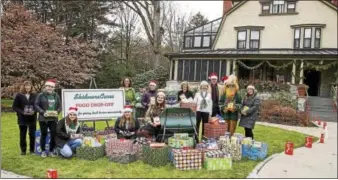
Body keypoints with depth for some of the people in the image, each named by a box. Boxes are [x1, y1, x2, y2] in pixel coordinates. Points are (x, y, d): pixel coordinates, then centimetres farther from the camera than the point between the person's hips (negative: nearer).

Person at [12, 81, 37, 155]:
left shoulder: (34, 95, 2)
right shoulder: (19, 95, -3)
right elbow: (14, 107, -2)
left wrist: (34, 111, -12)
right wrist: (22, 112, -15)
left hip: (32, 118, 1)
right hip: (22, 119, -1)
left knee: (32, 134, 4)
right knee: (22, 135, 6)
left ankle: (32, 150, 17)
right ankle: (23, 150, 18)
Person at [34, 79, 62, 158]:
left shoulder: (56, 96, 10)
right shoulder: (40, 95, -2)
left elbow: (60, 106, 12)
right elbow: (36, 105, -6)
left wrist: (57, 111, -8)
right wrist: (43, 112, -17)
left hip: (53, 119, 3)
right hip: (43, 119, -3)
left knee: (54, 135, 3)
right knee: (44, 134, 6)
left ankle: (51, 151, 16)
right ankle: (43, 151, 18)